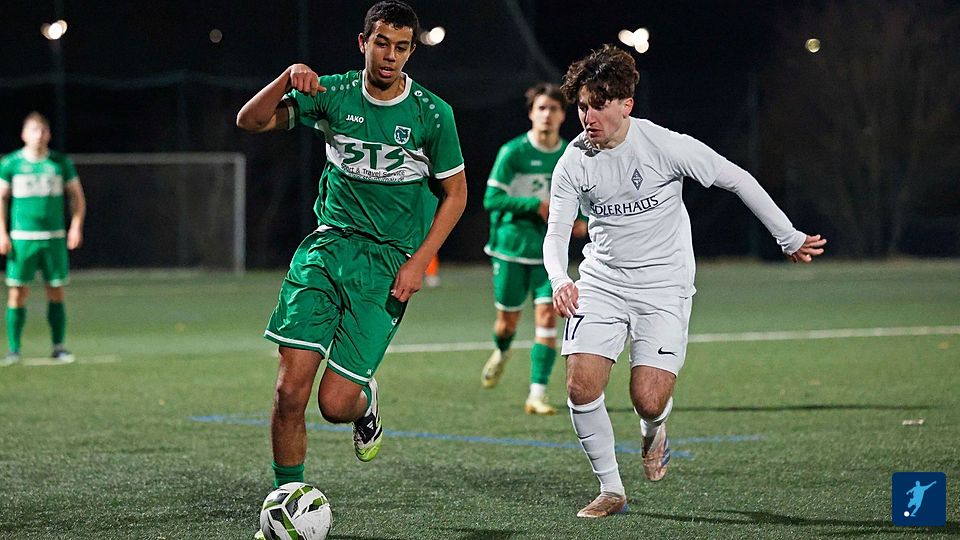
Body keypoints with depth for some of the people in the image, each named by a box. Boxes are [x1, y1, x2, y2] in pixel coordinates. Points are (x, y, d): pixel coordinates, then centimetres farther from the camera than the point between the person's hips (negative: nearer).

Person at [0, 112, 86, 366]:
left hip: (54, 237, 1)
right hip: (21, 238, -1)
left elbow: (77, 196, 12)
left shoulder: (61, 163, 5)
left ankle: (58, 347, 9)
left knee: (56, 292, 2)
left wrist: (76, 227, -1)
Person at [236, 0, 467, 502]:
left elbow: (455, 192, 6)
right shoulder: (333, 94, 2)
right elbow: (250, 121, 0)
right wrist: (288, 78, -18)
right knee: (290, 390, -11)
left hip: (387, 263, -2)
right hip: (328, 248, 2)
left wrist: (418, 263, -3)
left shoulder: (432, 113, -3)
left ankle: (366, 405, 28)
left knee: (335, 402, -9)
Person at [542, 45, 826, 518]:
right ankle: (611, 490, 6)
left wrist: (789, 237, 2)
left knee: (648, 401, -15)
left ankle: (654, 432, 25)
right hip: (602, 280, 3)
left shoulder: (664, 145, -15)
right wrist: (558, 279, -32)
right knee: (581, 385, -14)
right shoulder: (574, 162, -7)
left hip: (663, 285, -3)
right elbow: (556, 232, -8)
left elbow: (736, 178, -4)